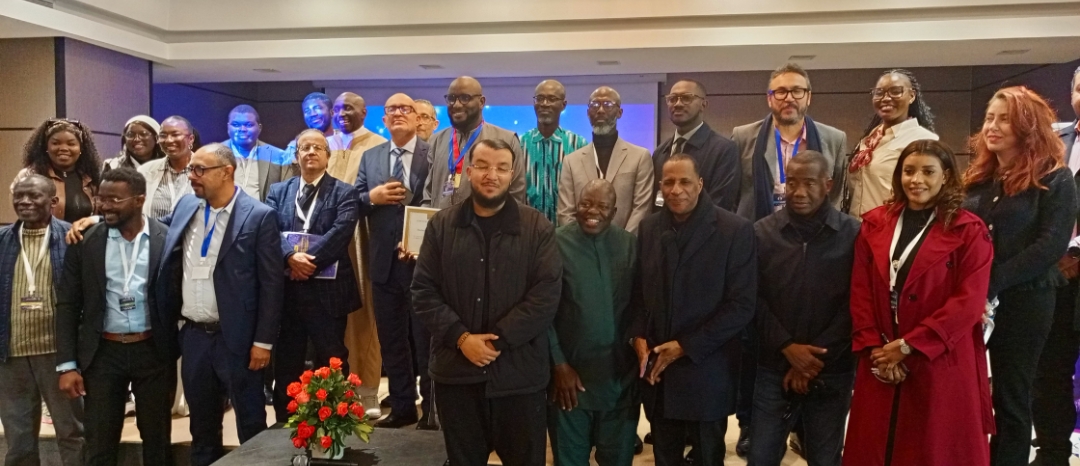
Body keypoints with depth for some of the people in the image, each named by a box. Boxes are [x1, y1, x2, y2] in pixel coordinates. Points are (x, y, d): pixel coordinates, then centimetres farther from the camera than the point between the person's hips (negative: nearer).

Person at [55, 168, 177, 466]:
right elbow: (67, 305, 2)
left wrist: (179, 351, -2)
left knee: (157, 440, 11)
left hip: (154, 351, -1)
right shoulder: (85, 242, 0)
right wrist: (67, 364, -2)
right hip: (103, 353, 1)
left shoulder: (167, 238, -5)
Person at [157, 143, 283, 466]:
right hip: (193, 335, 6)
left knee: (251, 425, 8)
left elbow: (272, 283, -12)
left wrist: (263, 341, -13)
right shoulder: (186, 206, 6)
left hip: (236, 338, -5)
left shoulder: (259, 216, -12)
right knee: (202, 424, 19)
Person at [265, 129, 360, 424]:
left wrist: (310, 260, -19)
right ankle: (284, 423, 24)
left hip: (327, 289, -3)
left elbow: (341, 232, -12)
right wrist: (291, 256, -19)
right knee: (286, 361, 12)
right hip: (285, 287, 3)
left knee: (331, 363, 4)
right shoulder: (278, 191, 13)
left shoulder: (343, 193, 3)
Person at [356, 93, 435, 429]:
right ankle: (402, 407, 27)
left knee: (426, 340, 6)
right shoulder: (369, 157, 10)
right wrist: (372, 196, -11)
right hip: (384, 263, 5)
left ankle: (431, 409, 20)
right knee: (391, 342, 13)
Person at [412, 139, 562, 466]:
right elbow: (423, 292, 0)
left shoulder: (537, 227, -2)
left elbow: (546, 295, -9)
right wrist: (461, 338, -13)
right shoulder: (441, 225, 4)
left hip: (520, 373, -1)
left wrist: (498, 339, -15)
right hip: (456, 371, 2)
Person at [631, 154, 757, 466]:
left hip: (707, 370, -3)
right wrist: (638, 336, -6)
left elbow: (742, 305, -13)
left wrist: (686, 346, -14)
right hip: (656, 367, 4)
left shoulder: (735, 230, -10)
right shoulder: (649, 227, 4)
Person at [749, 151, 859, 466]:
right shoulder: (762, 232, 0)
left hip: (831, 373, -1)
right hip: (774, 369, 1)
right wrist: (787, 347, -12)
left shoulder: (853, 235, -6)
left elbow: (854, 305, -7)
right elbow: (754, 299, -2)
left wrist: (817, 359, -10)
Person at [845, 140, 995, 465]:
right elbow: (860, 291, 4)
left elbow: (969, 302, -11)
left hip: (941, 364, -3)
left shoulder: (969, 231, -3)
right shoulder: (875, 224, 7)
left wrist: (908, 345, -14)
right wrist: (873, 348, -7)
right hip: (881, 363, 3)